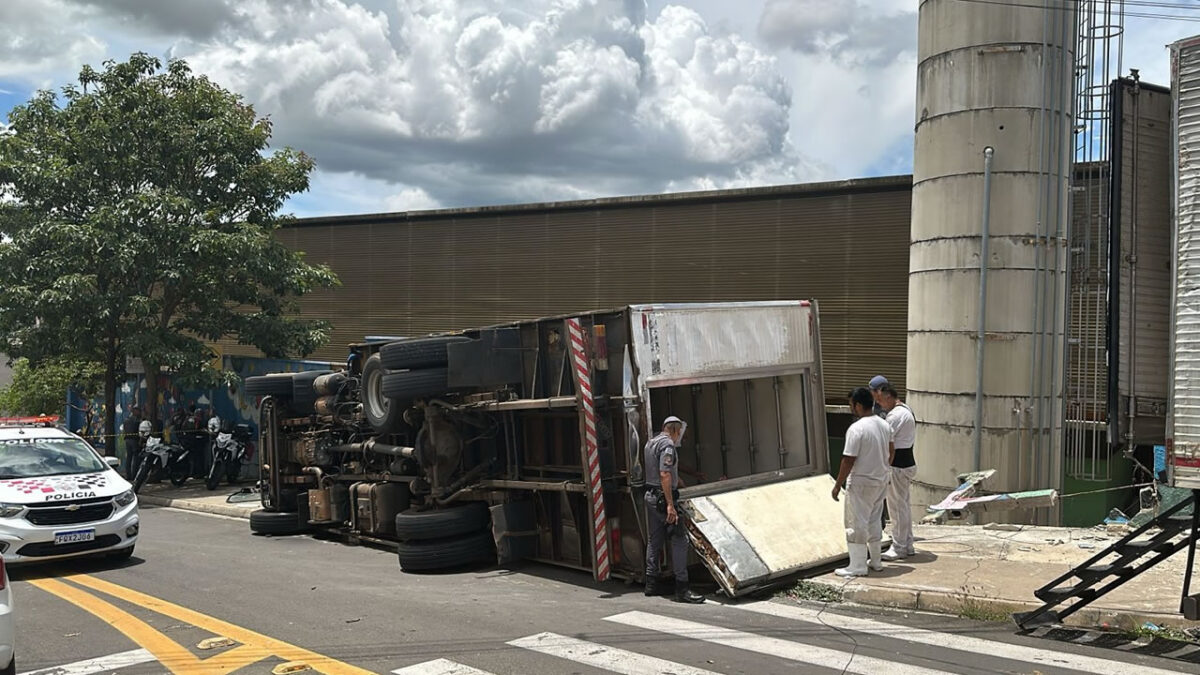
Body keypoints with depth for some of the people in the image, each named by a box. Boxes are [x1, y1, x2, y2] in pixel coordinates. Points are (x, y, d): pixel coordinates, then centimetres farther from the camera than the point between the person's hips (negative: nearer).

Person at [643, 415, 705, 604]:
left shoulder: (651, 442, 16)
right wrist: (670, 505, -25)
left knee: (654, 540, 15)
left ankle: (651, 584, 19)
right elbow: (665, 474, -23)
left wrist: (680, 483, 42)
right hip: (663, 497, -10)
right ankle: (681, 589, -9)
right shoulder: (668, 444, -14)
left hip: (650, 495, 10)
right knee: (679, 541, -8)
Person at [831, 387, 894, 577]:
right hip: (881, 481, 8)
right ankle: (876, 561, 28)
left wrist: (838, 485, -13)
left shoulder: (856, 429, -21)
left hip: (860, 484, -8)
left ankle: (858, 566, 5)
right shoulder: (885, 425, 4)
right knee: (875, 521, 19)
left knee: (856, 524, 1)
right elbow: (890, 453, 14)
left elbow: (848, 460, -21)